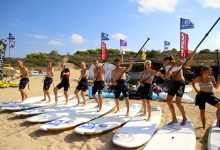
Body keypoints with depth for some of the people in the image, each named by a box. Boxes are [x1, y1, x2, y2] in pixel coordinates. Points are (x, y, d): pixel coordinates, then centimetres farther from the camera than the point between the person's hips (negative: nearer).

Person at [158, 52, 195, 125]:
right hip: (174, 84, 8)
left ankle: (184, 118, 12)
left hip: (180, 83, -8)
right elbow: (164, 77, 21)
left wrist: (191, 57, -25)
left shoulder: (178, 62, 4)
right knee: (168, 101, 2)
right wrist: (159, 73, 3)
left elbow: (187, 65, -11)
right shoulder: (170, 68, 22)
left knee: (178, 102, -13)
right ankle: (174, 119, 14)